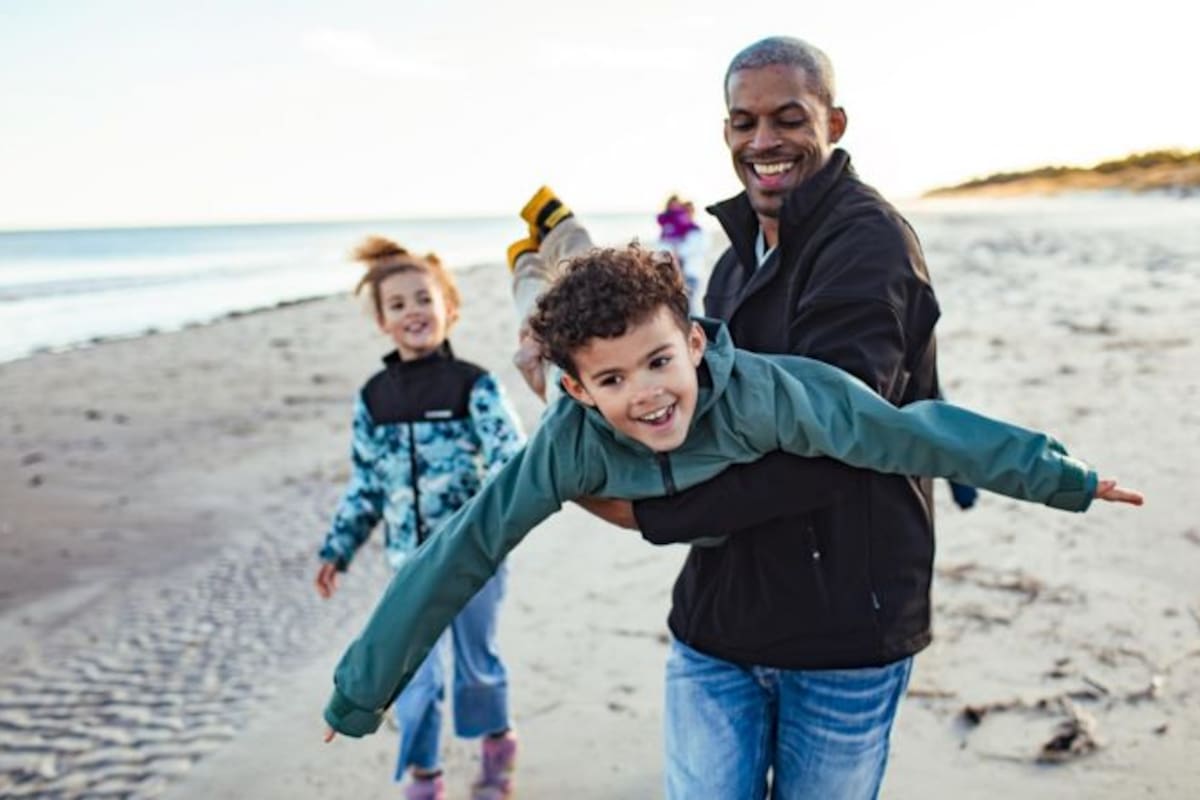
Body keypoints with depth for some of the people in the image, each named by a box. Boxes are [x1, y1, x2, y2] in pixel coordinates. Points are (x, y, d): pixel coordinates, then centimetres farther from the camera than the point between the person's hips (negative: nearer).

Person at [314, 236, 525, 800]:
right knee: (413, 674, 5)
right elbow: (365, 484, 10)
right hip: (410, 561, 3)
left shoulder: (474, 387, -9)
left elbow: (512, 463, -15)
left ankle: (497, 744, 42)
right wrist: (337, 550, 8)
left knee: (476, 660, 15)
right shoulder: (373, 398, 3)